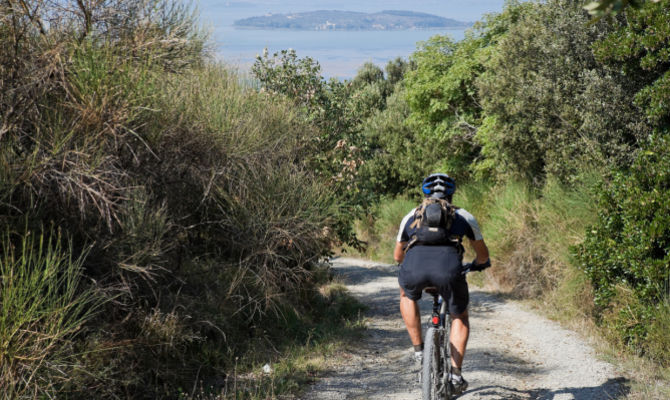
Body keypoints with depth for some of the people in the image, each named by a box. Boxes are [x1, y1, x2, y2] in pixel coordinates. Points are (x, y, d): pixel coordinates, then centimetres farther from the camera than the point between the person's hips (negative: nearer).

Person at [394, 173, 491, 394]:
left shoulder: (411, 216, 32)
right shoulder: (463, 216, 29)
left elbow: (397, 256, 42)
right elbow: (483, 254, 40)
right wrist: (477, 264, 63)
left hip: (414, 266, 1)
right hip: (448, 267, -1)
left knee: (407, 296, 37)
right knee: (460, 318, 26)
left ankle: (418, 349, 28)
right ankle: (456, 374, 16)